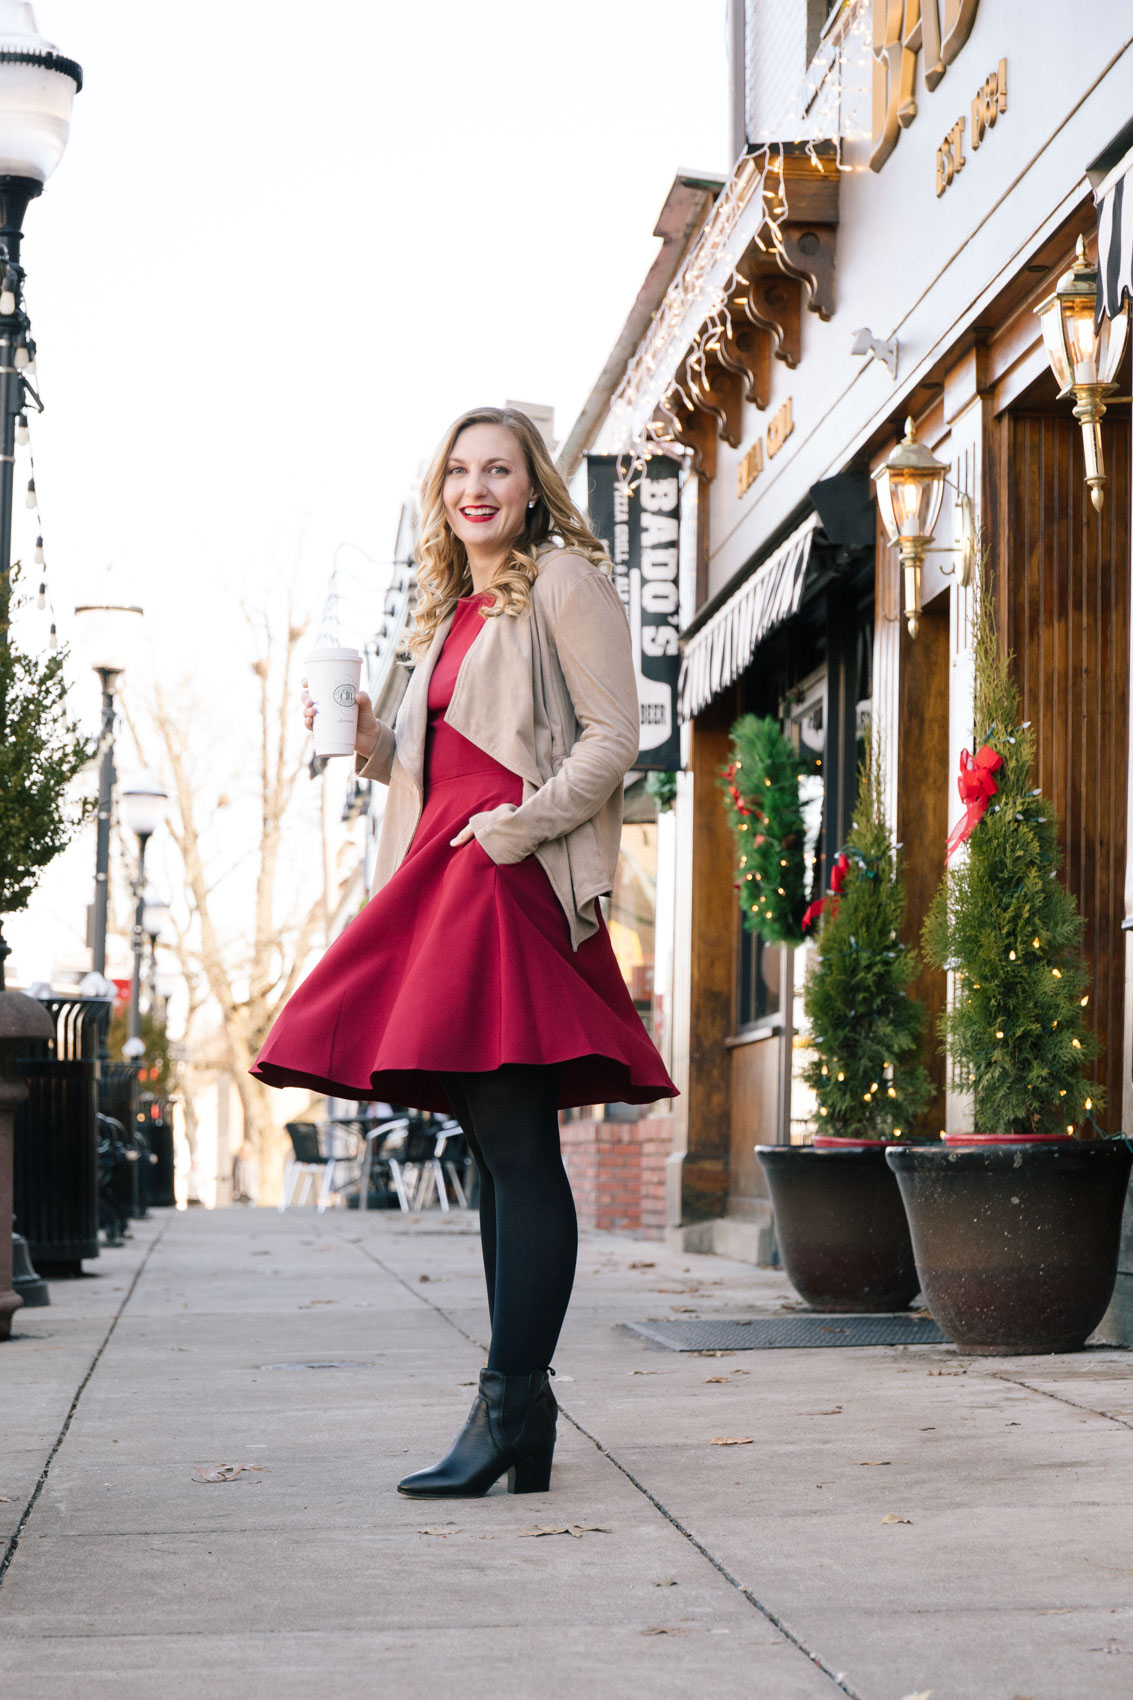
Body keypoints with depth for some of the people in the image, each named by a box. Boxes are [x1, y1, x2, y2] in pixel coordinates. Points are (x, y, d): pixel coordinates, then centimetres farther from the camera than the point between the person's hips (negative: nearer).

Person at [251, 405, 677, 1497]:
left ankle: (509, 1407, -14)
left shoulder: (564, 581, 1)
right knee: (496, 1150, 7)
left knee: (516, 1148, -12)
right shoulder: (450, 611, 24)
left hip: (515, 880, -8)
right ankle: (520, 1410, 10)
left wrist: (509, 831, -17)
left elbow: (612, 738, -8)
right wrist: (364, 737, 9)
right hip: (446, 878, 8)